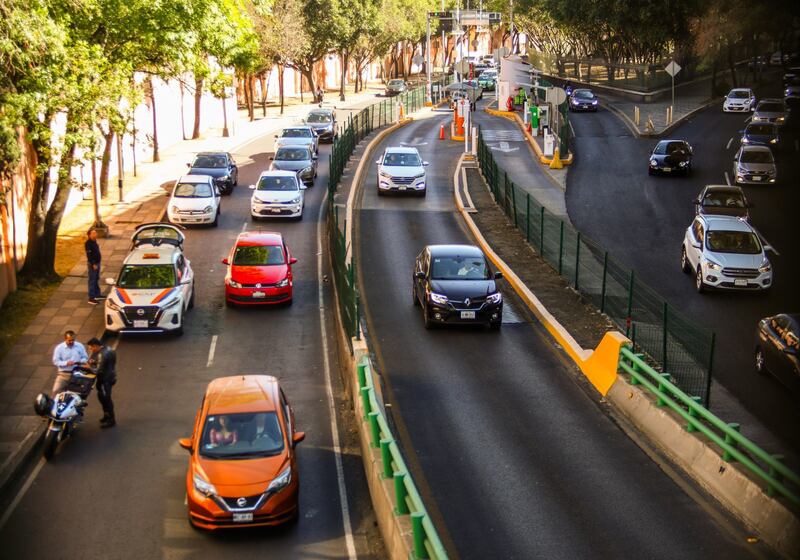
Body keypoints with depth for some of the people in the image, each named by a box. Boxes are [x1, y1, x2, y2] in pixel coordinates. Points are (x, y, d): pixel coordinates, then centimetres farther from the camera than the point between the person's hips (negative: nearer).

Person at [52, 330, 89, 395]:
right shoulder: (59, 348, -1)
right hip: (63, 373, -1)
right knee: (56, 391, -12)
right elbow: (56, 361, -5)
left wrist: (81, 362, -14)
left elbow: (85, 358, 9)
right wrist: (66, 363, -21)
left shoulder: (80, 346, 4)